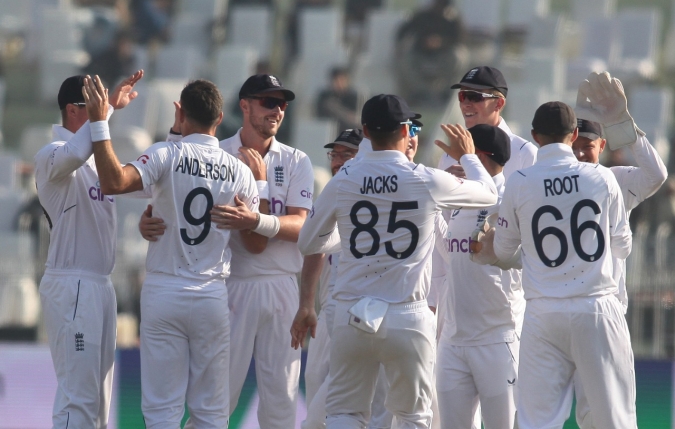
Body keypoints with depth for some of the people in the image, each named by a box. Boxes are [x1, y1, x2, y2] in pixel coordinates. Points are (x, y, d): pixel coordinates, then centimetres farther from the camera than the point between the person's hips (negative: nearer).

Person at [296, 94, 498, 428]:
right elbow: (489, 194, 11)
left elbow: (307, 243, 11)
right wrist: (467, 155, 30)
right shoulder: (427, 181, -6)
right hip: (407, 318, -1)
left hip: (352, 316, 1)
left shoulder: (342, 183, 0)